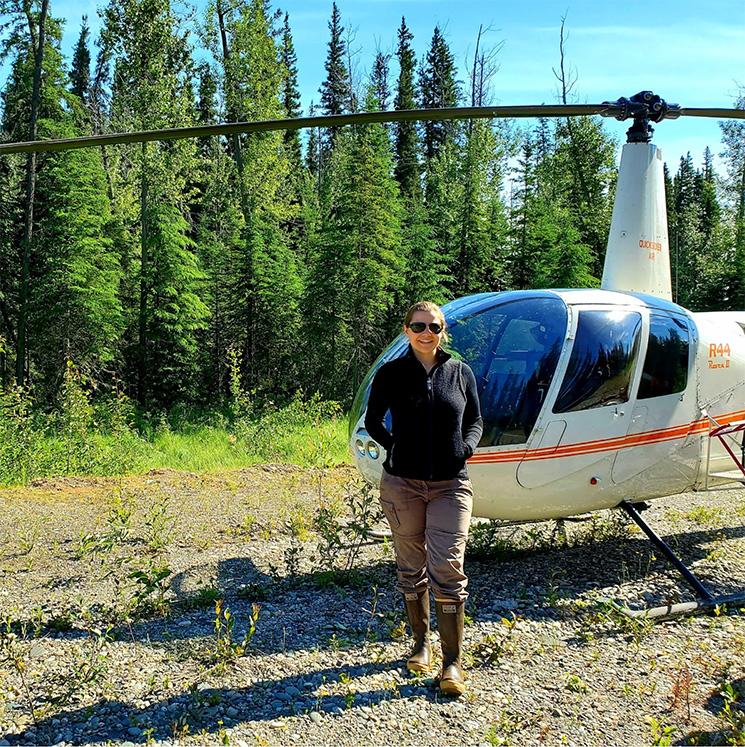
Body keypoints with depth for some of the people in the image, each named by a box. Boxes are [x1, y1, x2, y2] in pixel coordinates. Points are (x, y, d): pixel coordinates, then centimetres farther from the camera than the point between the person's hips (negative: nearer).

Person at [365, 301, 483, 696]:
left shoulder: (460, 373, 5)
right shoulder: (391, 373, 0)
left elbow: (475, 421, 14)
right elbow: (373, 421, 10)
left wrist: (466, 447, -4)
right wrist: (394, 447, -3)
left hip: (451, 485, 0)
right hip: (402, 483, 0)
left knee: (447, 569, -7)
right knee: (411, 569, 11)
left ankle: (452, 663, 1)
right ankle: (421, 643, 30)